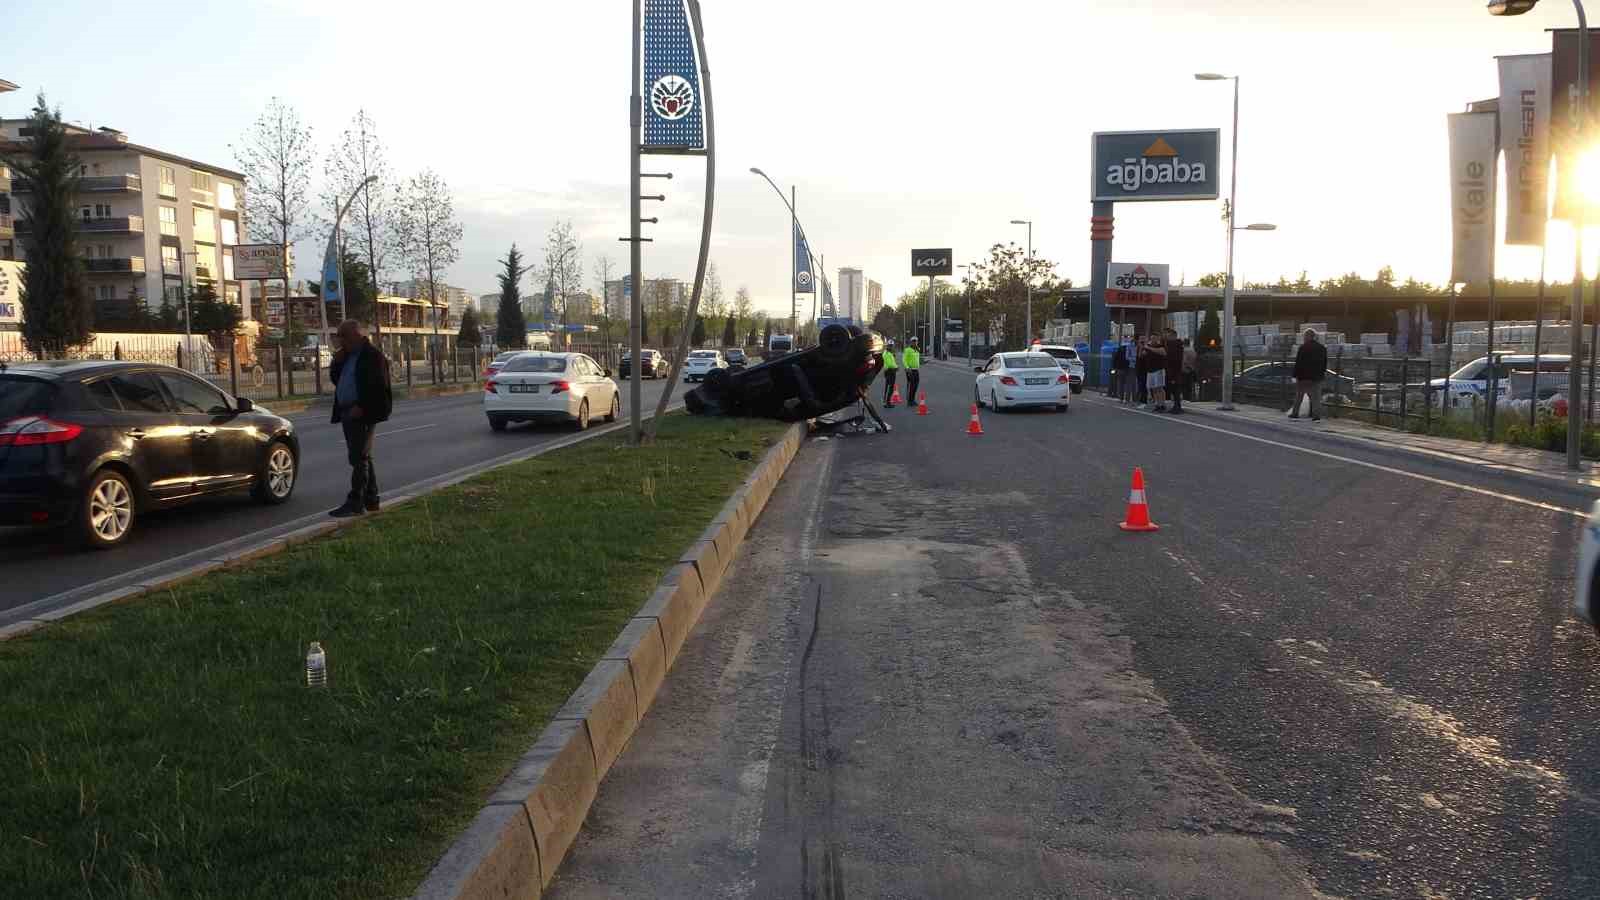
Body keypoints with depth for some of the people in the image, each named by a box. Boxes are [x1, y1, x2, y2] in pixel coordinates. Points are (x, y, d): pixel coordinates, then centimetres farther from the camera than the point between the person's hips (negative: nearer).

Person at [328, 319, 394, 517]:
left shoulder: (372, 355, -10)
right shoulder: (345, 356, 18)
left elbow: (378, 386, -16)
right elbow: (335, 378, 21)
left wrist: (361, 407, -19)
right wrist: (337, 361, 4)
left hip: (363, 414, -9)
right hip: (348, 413, 9)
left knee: (359, 457, -9)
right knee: (362, 457, 12)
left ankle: (355, 503, -9)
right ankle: (370, 499, 17)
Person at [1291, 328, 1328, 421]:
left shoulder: (1303, 347, -12)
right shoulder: (1322, 348, 8)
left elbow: (1298, 363, -13)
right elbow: (1325, 362, 15)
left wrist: (1295, 375, -10)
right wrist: (1323, 372, 24)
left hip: (1304, 376, -4)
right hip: (1317, 376, 4)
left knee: (1299, 396, 9)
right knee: (1316, 397, 4)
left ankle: (1295, 413, 16)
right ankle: (1317, 416, -2)